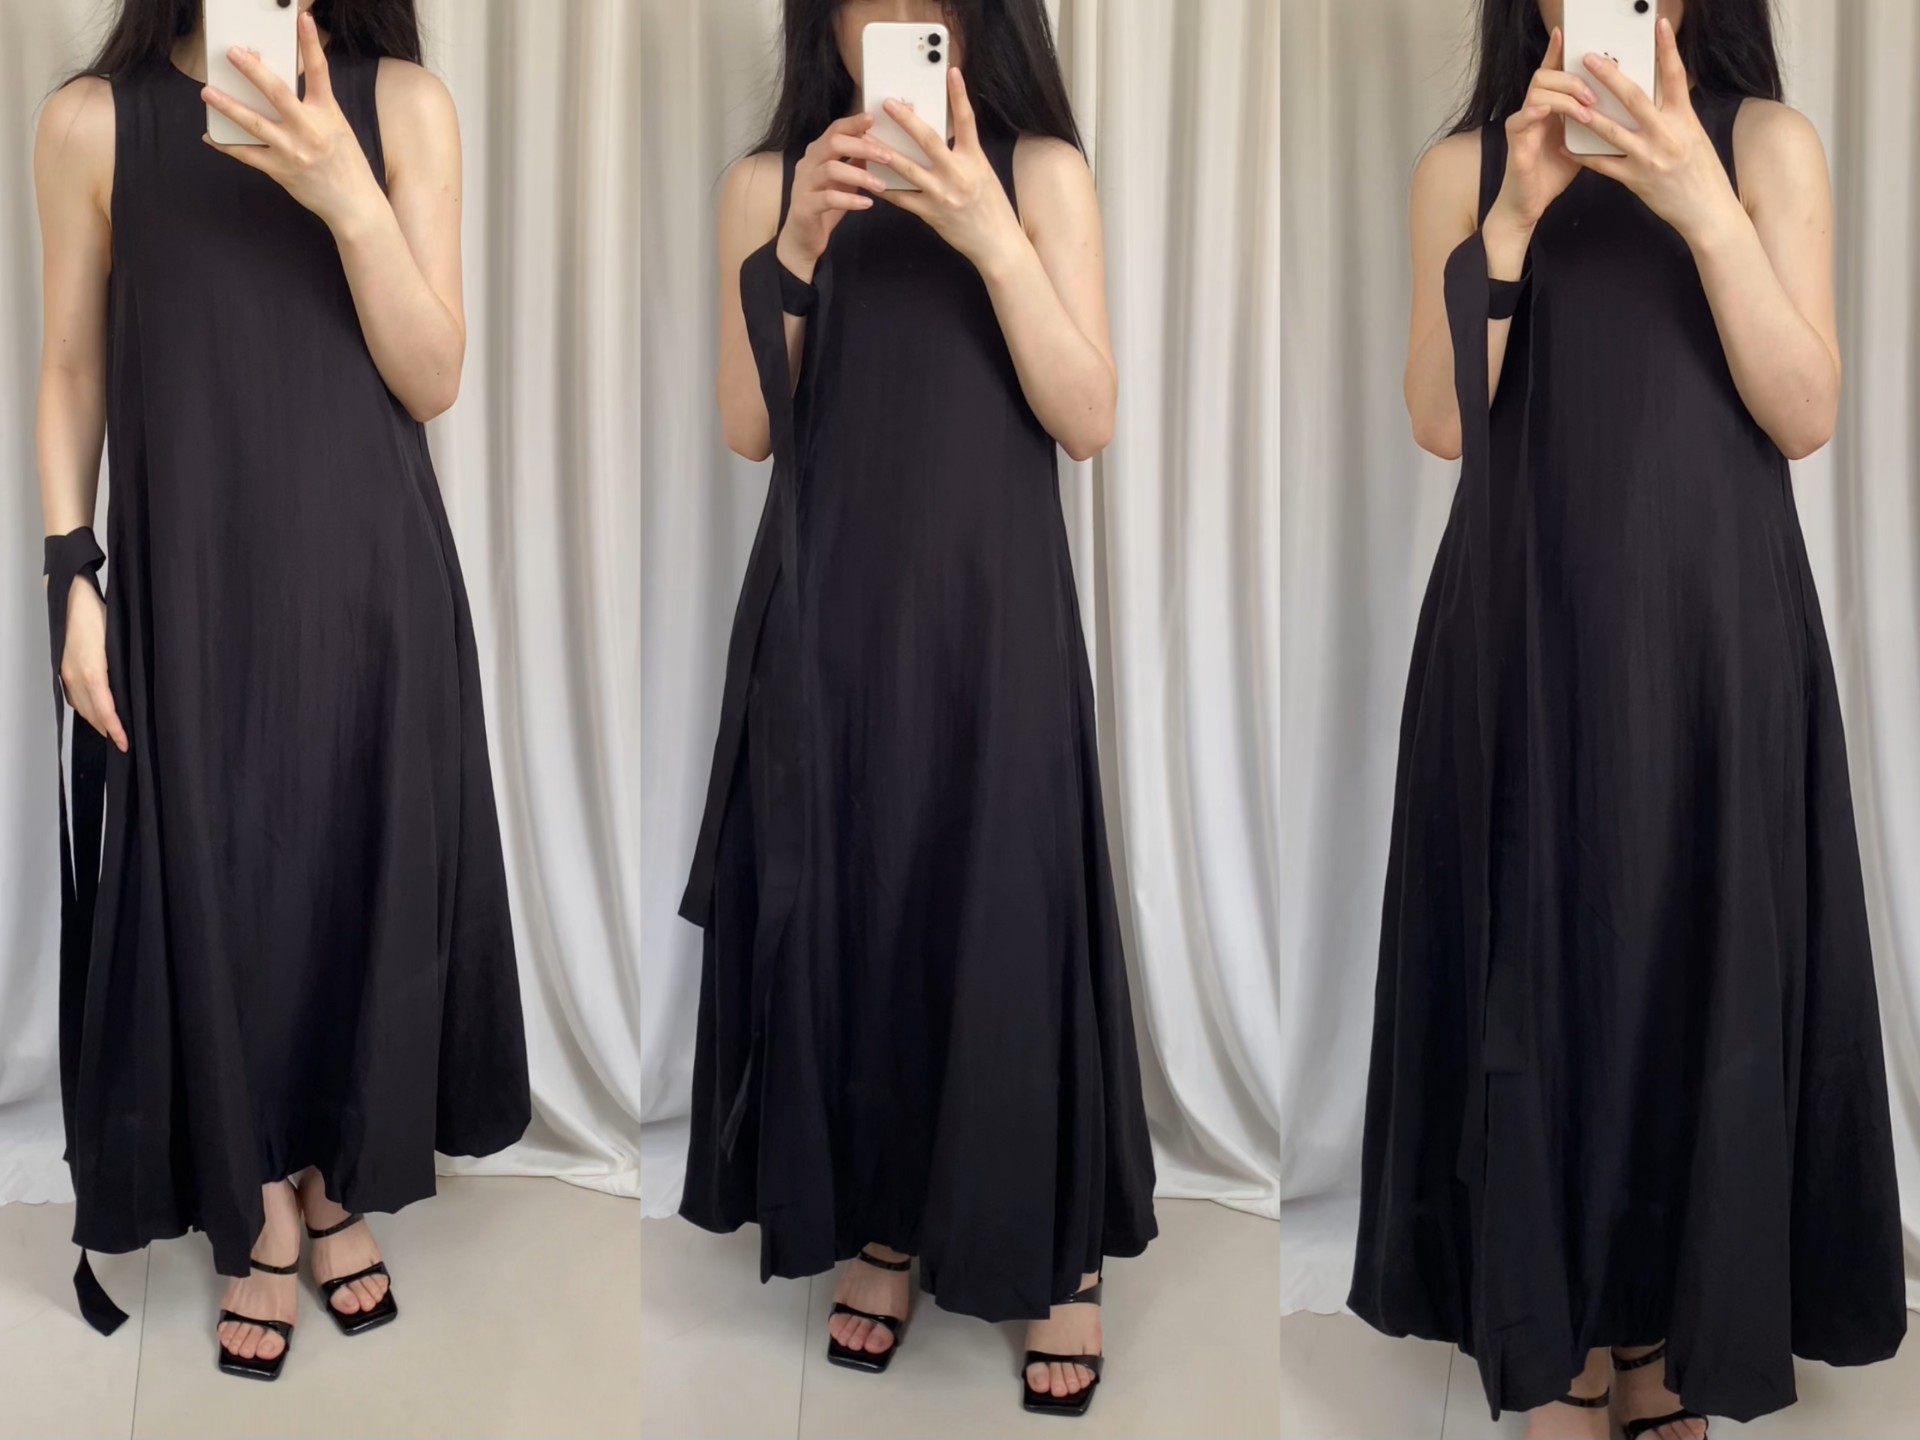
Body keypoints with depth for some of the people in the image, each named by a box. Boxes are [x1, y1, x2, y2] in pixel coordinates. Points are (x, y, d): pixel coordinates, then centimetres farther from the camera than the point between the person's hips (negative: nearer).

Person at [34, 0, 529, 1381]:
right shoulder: (93, 120, -1)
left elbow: (434, 379, -7)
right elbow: (74, 372, 4)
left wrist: (346, 194, -21)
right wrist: (74, 581, -3)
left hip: (368, 575, 1)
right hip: (190, 581, 0)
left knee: (361, 872, 11)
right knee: (209, 885, 8)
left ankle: (340, 1186, 33)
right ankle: (262, 1222, 27)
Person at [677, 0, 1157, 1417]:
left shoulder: (1039, 170, 0)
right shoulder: (769, 180, 4)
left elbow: (1088, 422, -7)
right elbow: (749, 429, 0)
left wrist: (988, 232, -17)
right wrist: (796, 249, -14)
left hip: (990, 609, -2)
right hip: (828, 612, 2)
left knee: (1008, 912, 2)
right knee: (844, 908, 8)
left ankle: (1058, 1254, 19)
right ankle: (878, 1224, 27)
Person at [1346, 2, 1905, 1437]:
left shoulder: (1768, 144, 2)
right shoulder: (1464, 166, 5)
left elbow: (1805, 415, -7)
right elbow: (1443, 421, -5)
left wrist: (1700, 204, -16)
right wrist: (1515, 212, -15)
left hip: (1711, 630, 0)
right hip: (1524, 632, 0)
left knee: (1699, 966, 6)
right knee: (1535, 967, 4)